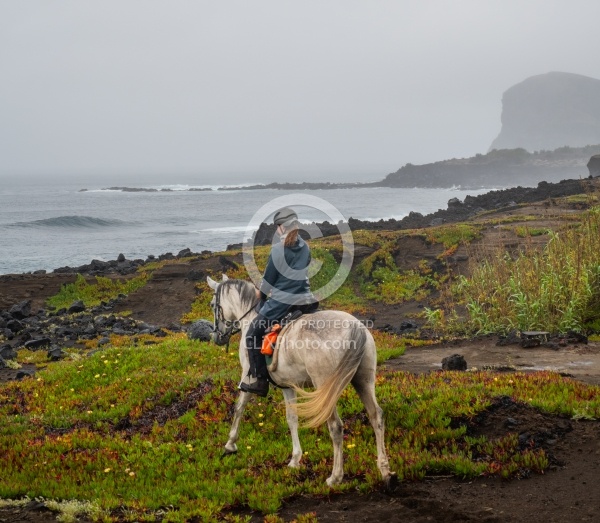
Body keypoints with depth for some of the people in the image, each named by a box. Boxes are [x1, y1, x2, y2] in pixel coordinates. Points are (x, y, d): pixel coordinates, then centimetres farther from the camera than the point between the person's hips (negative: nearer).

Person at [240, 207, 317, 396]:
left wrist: (260, 294, 15)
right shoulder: (305, 247, 7)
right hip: (305, 300, 6)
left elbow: (268, 279, -4)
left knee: (253, 334, 8)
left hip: (281, 302, -6)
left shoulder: (278, 249, -12)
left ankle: (258, 380, 3)